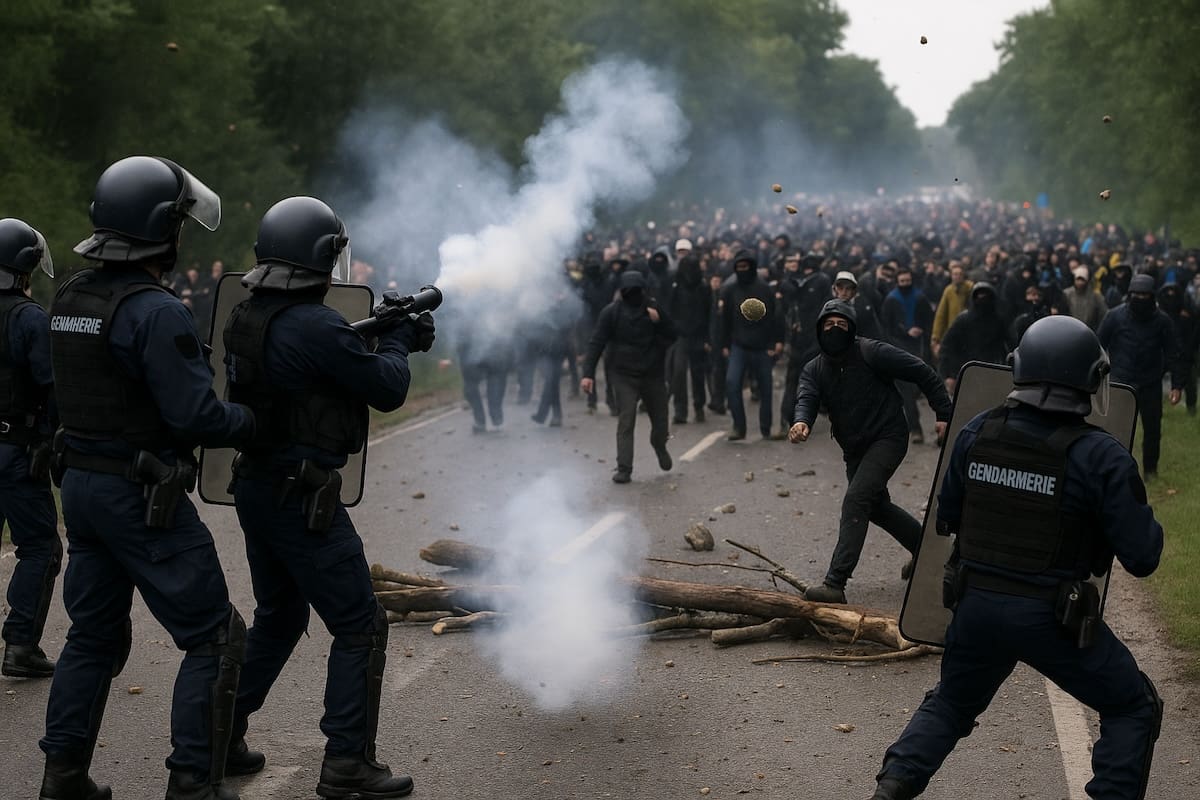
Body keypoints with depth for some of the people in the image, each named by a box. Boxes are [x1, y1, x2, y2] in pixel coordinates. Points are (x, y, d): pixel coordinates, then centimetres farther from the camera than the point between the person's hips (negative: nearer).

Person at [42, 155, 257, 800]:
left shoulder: (69, 298, 7)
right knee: (213, 640, 2)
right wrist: (251, 421, -4)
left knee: (93, 635, 19)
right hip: (142, 497, -9)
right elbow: (195, 415, -22)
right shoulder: (157, 312, -20)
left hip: (81, 482, 9)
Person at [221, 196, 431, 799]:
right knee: (360, 628, 1)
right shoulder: (318, 327, -21)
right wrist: (397, 340, 6)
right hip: (302, 496, -9)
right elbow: (389, 389, -12)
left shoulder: (245, 317, 6)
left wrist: (383, 335, 13)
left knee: (277, 617, 24)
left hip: (255, 487, 9)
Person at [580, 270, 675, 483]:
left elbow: (672, 336, 2)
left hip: (653, 374, 3)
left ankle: (659, 446, 43)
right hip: (623, 376, -2)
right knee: (626, 422, -13)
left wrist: (659, 321, -17)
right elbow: (596, 343, -7)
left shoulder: (654, 309, 2)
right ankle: (623, 468, -11)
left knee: (660, 420, 11)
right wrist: (588, 373, -16)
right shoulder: (611, 312, -5)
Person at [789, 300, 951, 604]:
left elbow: (922, 372, -10)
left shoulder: (872, 353, -14)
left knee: (855, 500, -22)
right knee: (877, 507, 22)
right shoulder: (814, 370, 2)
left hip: (888, 438, -8)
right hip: (854, 449, 8)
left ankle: (835, 583, -28)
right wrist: (801, 422, -42)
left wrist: (943, 414, -13)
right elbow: (807, 399, -18)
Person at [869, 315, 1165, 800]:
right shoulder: (1101, 457, -15)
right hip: (1052, 617, -4)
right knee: (1133, 708, 18)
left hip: (976, 606, 4)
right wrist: (1145, 519, 9)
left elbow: (947, 518, 10)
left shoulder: (978, 433, -2)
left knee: (950, 705, 27)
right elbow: (1141, 556, -11)